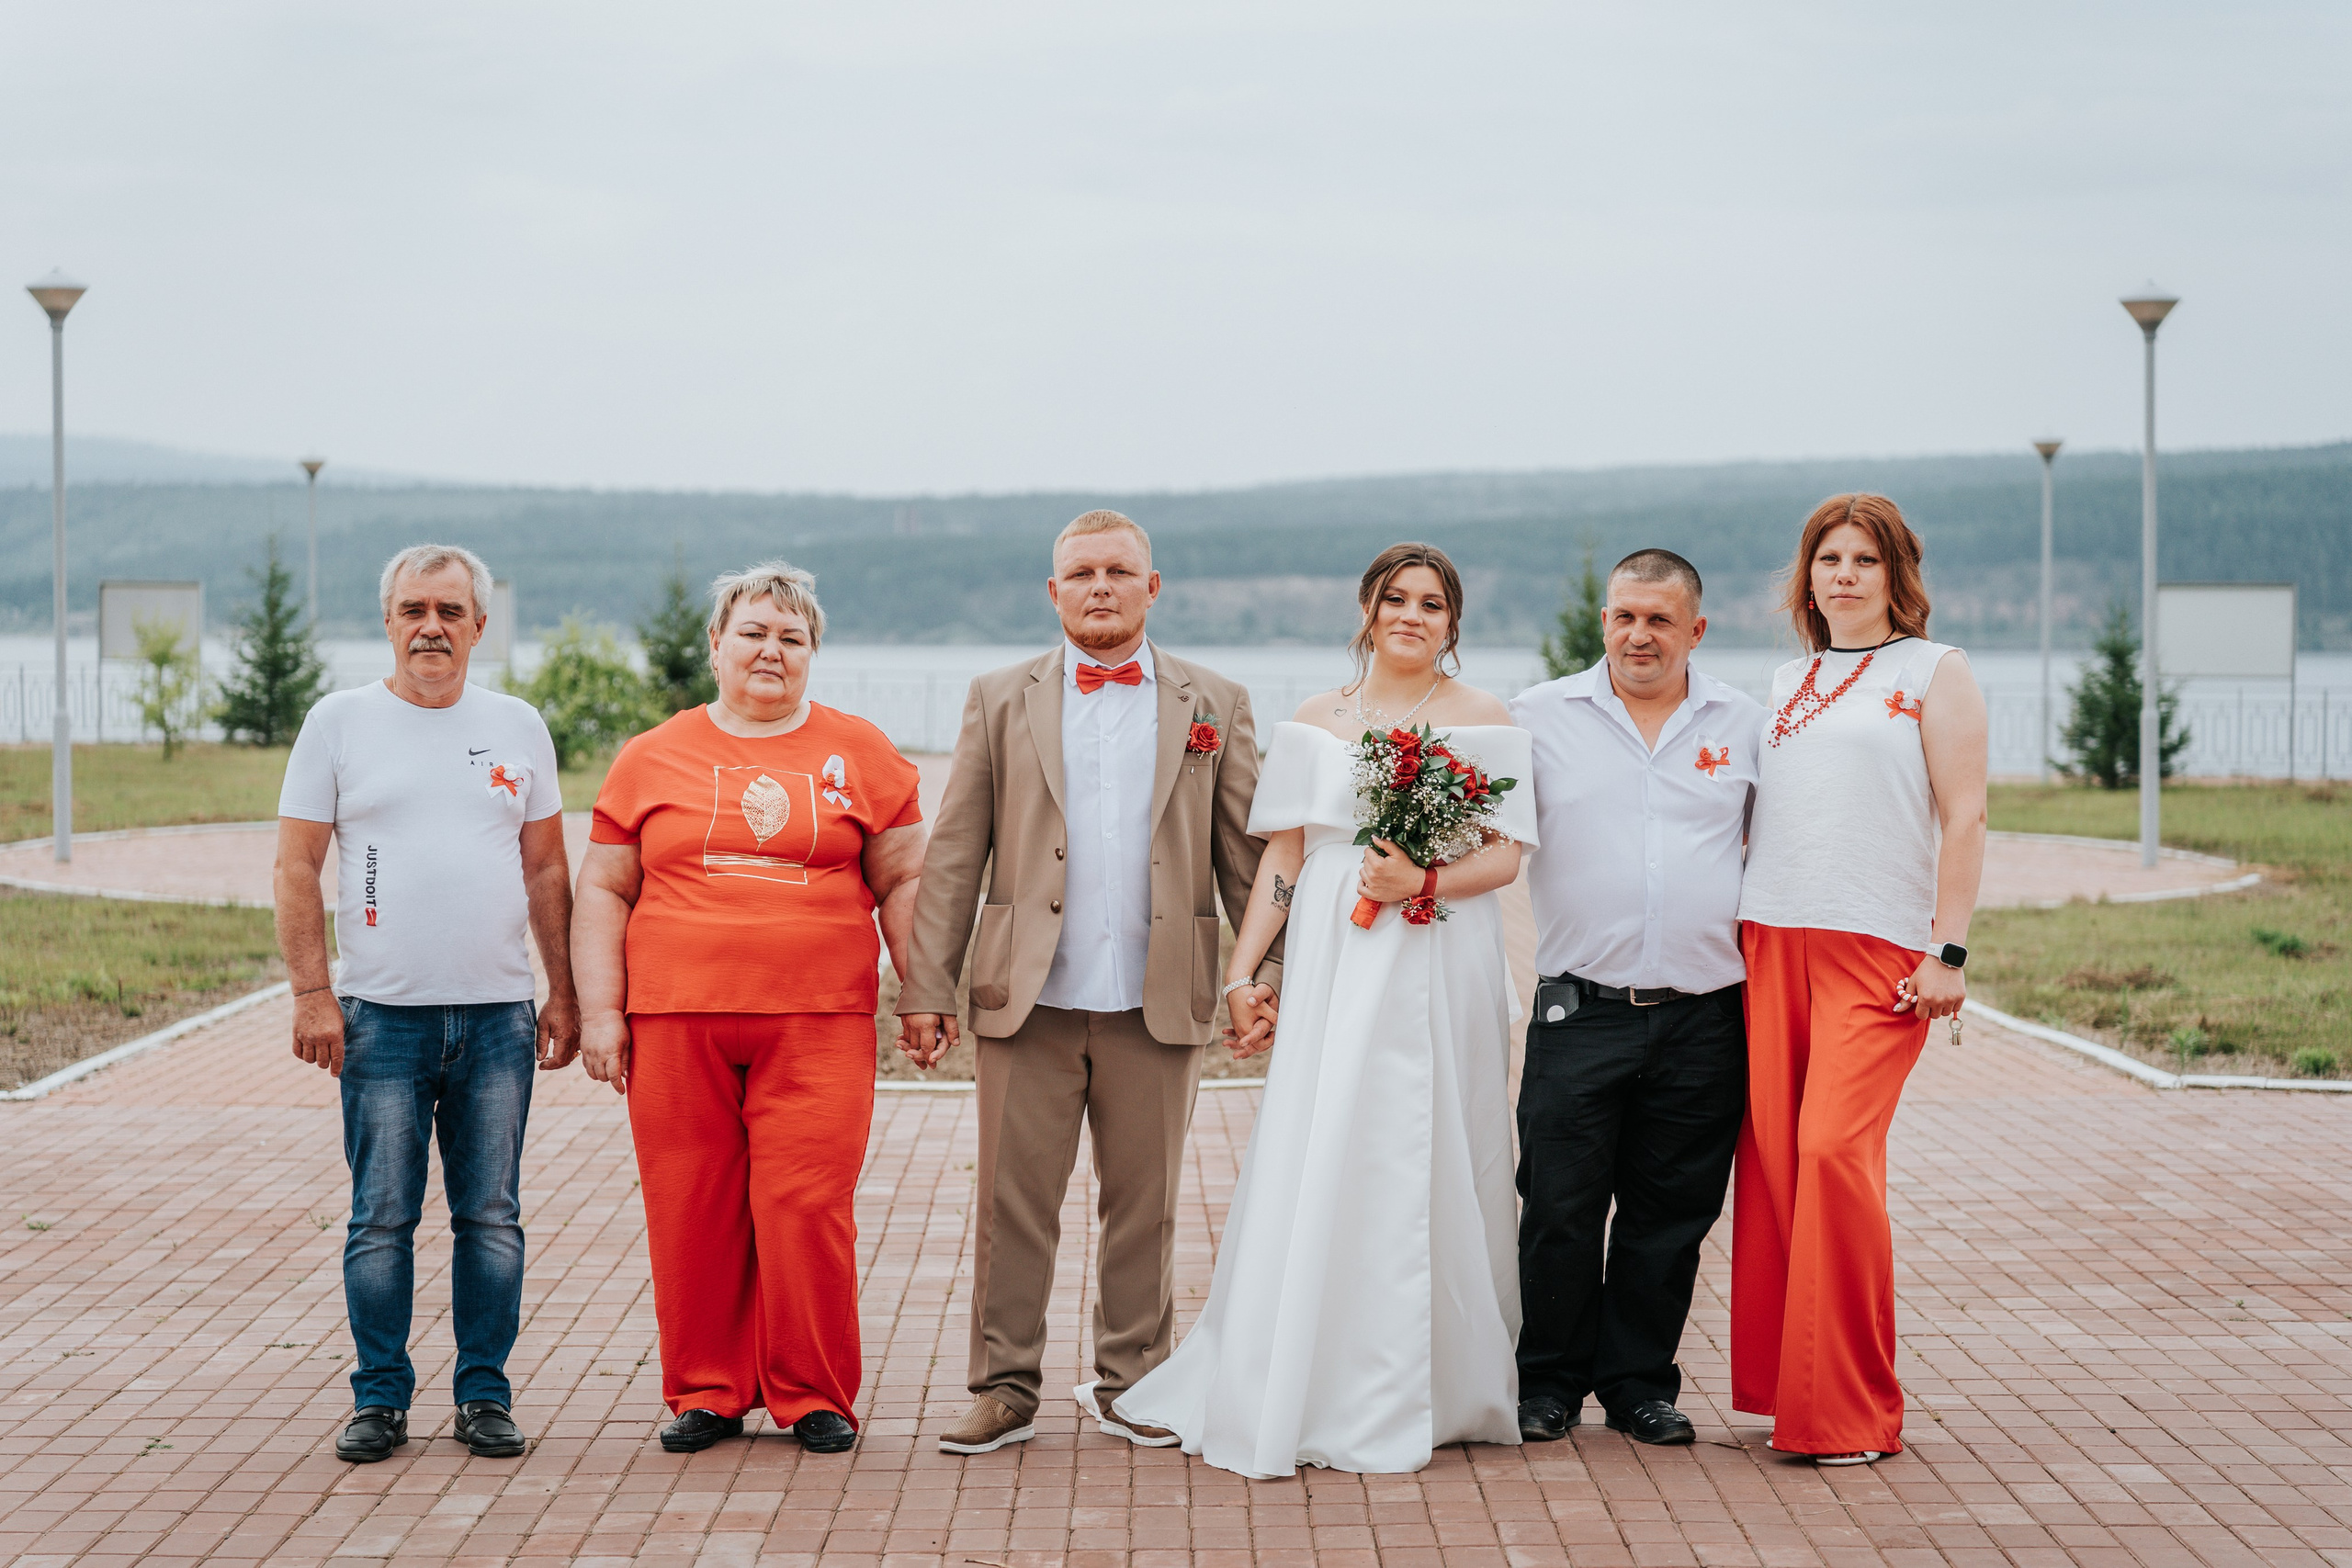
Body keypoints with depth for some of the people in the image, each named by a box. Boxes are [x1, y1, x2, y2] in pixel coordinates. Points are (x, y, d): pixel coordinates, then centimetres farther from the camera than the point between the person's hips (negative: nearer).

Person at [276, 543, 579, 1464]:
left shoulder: (518, 727, 10)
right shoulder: (340, 722, 3)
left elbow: (546, 870, 14)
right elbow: (296, 868, 1)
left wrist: (563, 994, 9)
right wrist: (311, 993, -7)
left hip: (499, 1014, 2)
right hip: (381, 1013, -2)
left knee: (491, 1217, 4)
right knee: (381, 1218, 1)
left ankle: (485, 1394, 13)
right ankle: (379, 1399, 10)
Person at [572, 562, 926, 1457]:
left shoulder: (860, 753, 9)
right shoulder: (652, 759, 9)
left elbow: (904, 883, 10)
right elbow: (604, 890, 10)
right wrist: (600, 1011, 2)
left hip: (818, 1025, -1)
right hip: (675, 1024, 1)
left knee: (806, 1210, -5)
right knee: (693, 1213, 2)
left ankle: (814, 1396, 8)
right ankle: (706, 1392, 15)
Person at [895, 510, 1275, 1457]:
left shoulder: (1215, 705, 8)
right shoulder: (1000, 701, 7)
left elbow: (1250, 853, 8)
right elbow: (954, 856, 4)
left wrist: (1268, 968, -1)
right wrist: (927, 987, -2)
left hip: (1158, 1005, 1)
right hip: (1028, 999, 0)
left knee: (1144, 1208, 8)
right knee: (1013, 1206, 2)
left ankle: (1130, 1385, 20)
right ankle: (1005, 1390, 10)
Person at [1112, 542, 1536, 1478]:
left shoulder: (1483, 720, 4)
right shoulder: (1316, 721, 11)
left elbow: (1505, 855, -1)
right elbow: (1282, 858, 9)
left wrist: (1423, 882, -18)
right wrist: (1239, 975, 4)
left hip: (1441, 971, -2)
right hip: (1332, 970, 2)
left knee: (1426, 1174, 0)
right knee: (1313, 1165, -1)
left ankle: (1430, 1394, 9)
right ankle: (1295, 1398, 6)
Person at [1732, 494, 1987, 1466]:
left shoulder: (1935, 673, 5)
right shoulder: (1783, 684, 19)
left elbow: (1964, 818, -2)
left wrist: (1949, 952, -10)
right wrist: (1735, 931, 12)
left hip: (1878, 949, -5)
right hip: (1768, 944, 5)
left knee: (1836, 1151, -14)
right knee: (1770, 1155, 0)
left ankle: (1854, 1409, -6)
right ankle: (1780, 1383, 10)